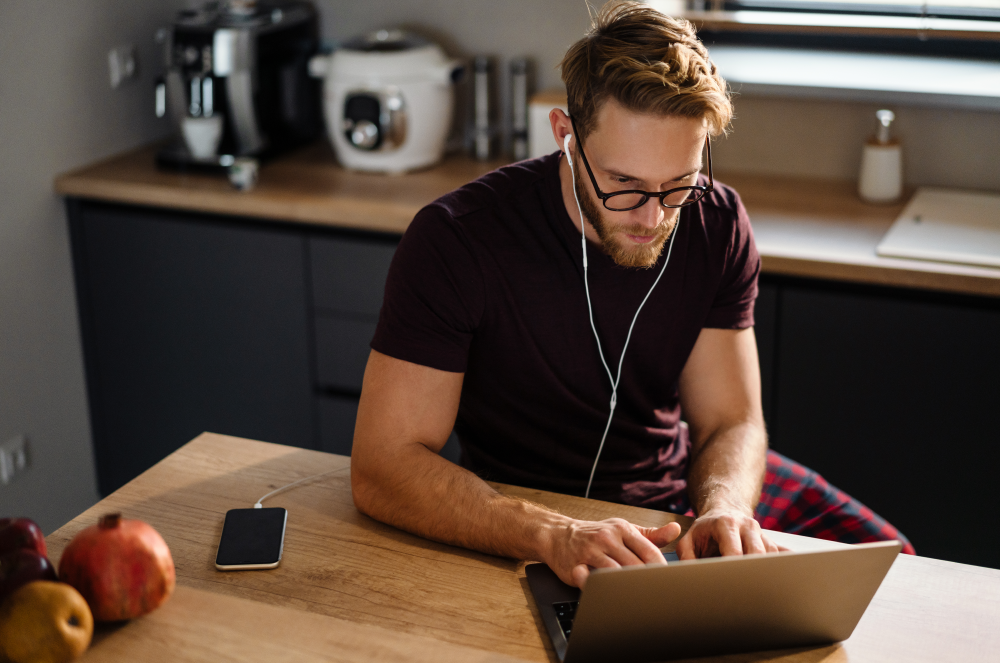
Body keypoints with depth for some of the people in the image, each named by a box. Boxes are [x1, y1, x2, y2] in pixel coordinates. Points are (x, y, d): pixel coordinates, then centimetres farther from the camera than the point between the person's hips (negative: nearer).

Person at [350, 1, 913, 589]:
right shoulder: (454, 243, -25)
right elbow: (383, 468, -28)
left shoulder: (717, 224, -10)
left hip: (681, 481, 4)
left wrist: (722, 508, -31)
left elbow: (731, 422, -6)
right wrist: (555, 536, -42)